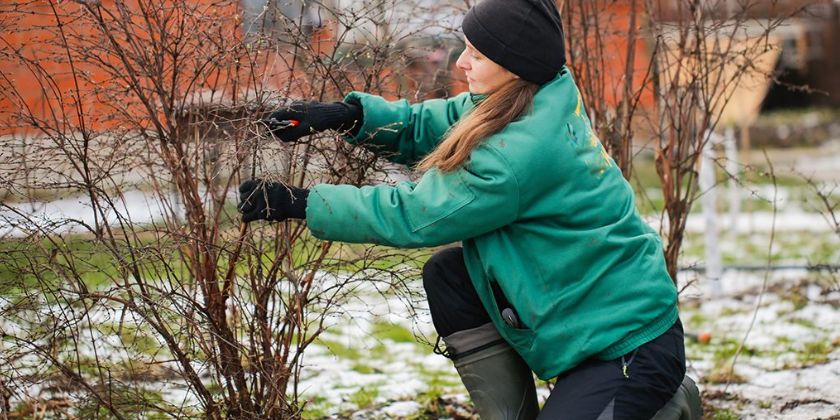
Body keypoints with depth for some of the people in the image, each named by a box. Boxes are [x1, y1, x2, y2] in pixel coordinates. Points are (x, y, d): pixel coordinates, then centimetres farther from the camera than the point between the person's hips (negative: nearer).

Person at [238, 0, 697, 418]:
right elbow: (425, 127, 7)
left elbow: (412, 214, -20)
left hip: (631, 343, -9)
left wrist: (300, 203, -14)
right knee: (447, 274, 3)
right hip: (588, 311, 9)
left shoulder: (525, 150, -28)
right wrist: (347, 114, -8)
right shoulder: (534, 100, -1)